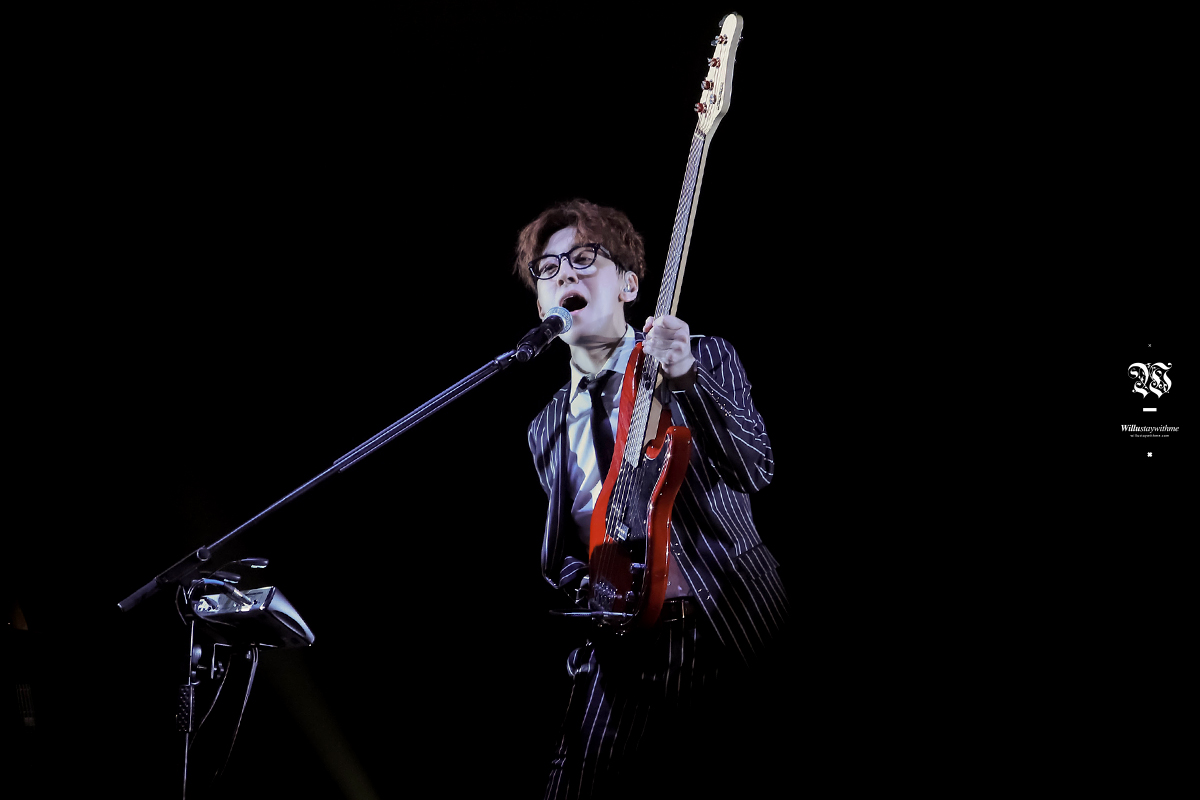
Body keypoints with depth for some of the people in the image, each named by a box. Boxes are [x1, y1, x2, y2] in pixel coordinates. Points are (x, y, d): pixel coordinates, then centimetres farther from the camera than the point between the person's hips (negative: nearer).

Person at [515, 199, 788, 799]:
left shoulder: (706, 360, 2)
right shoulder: (546, 429, 14)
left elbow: (756, 471, -13)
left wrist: (684, 376, -24)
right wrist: (584, 584, 0)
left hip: (733, 630, -3)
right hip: (622, 645, 3)